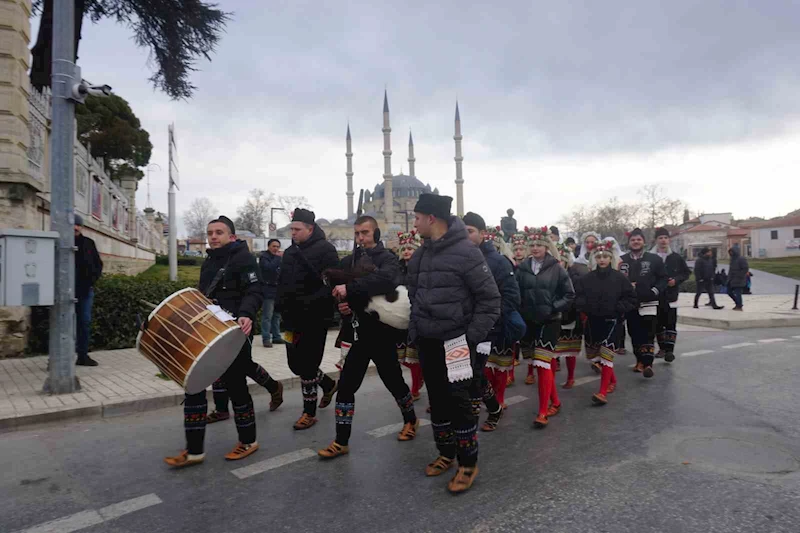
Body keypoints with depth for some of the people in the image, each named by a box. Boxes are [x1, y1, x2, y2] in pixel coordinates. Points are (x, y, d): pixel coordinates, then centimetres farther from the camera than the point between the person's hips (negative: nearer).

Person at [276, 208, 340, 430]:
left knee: (306, 365, 0)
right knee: (295, 364, 14)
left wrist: (310, 303, -21)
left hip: (315, 319, -7)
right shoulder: (290, 251, 13)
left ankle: (309, 412, 18)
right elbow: (282, 283, 20)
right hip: (293, 318, 8)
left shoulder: (325, 249, -9)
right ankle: (328, 385, 39)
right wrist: (281, 305, 8)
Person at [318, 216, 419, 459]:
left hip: (382, 332, -4)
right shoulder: (348, 261, 7)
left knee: (393, 380, 13)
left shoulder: (387, 259, -9)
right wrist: (341, 305, -10)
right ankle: (341, 442, 14)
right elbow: (337, 291, 12)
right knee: (346, 386, 2)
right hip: (358, 333, 4)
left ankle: (411, 420, 39)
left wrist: (350, 288, -35)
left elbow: (386, 280, -31)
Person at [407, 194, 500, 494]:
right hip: (427, 344, 7)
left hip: (455, 344, -7)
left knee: (459, 403, 1)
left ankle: (468, 464, 18)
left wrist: (472, 337, -13)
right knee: (437, 402, 17)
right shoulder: (419, 256, 8)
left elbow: (490, 298, -12)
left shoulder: (466, 253, -14)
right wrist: (415, 333, 9)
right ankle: (446, 453, 35)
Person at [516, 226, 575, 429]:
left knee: (542, 365, -10)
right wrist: (520, 312, -11)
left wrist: (554, 307, -10)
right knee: (543, 365, 13)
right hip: (529, 321, 3)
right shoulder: (522, 268, 1)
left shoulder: (556, 268, -4)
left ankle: (543, 412, -3)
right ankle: (555, 403, 30)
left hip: (550, 321, -3)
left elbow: (570, 294, 0)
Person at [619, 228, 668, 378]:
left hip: (648, 302, -2)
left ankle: (648, 364, -7)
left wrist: (655, 290, -12)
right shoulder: (622, 260, 6)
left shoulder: (654, 259, 3)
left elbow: (663, 278, 2)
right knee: (635, 334, 9)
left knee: (648, 335, -8)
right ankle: (640, 361, 23)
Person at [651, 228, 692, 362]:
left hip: (671, 295, 0)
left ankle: (670, 350, -4)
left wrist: (676, 280, -6)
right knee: (658, 323, 8)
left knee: (671, 323, -5)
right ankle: (662, 348, 21)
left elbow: (686, 272, 11)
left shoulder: (676, 257, 4)